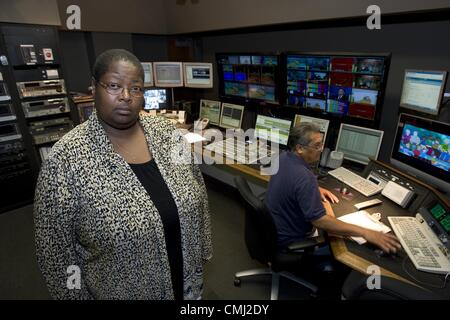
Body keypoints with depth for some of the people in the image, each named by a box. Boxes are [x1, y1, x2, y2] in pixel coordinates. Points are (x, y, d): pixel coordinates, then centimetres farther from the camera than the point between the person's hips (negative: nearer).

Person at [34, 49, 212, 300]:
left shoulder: (167, 132, -9)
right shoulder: (66, 159, -20)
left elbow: (198, 194, 0)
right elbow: (57, 250, -12)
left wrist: (203, 250, 6)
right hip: (121, 290, -2)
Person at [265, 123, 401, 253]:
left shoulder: (283, 157, -5)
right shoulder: (304, 177, -33)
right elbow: (319, 221, -35)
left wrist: (316, 189, 3)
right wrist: (365, 233, -33)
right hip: (289, 241, -8)